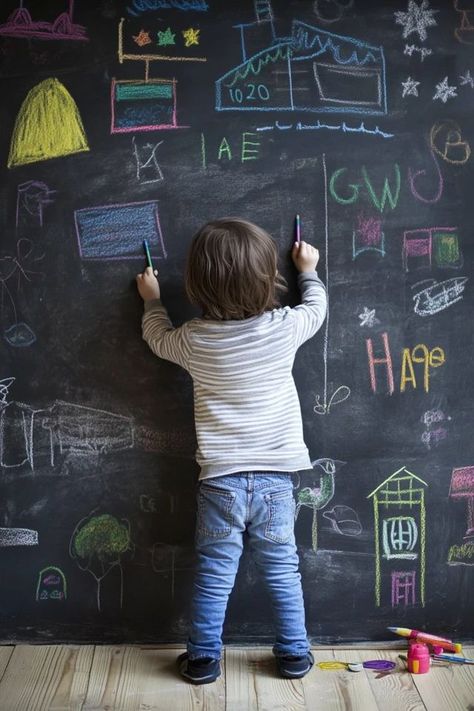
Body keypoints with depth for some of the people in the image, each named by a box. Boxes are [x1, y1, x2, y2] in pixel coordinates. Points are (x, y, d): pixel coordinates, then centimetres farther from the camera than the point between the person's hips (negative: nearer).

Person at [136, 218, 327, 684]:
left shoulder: (194, 339, -9)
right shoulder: (285, 327, -11)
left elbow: (158, 336, 14)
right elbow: (316, 307, 13)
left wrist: (151, 299, 32)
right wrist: (309, 271, 31)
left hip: (220, 480, 0)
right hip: (276, 477, 1)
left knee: (213, 574, 12)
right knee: (282, 571, 14)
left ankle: (203, 658, 26)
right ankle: (294, 655, 27)